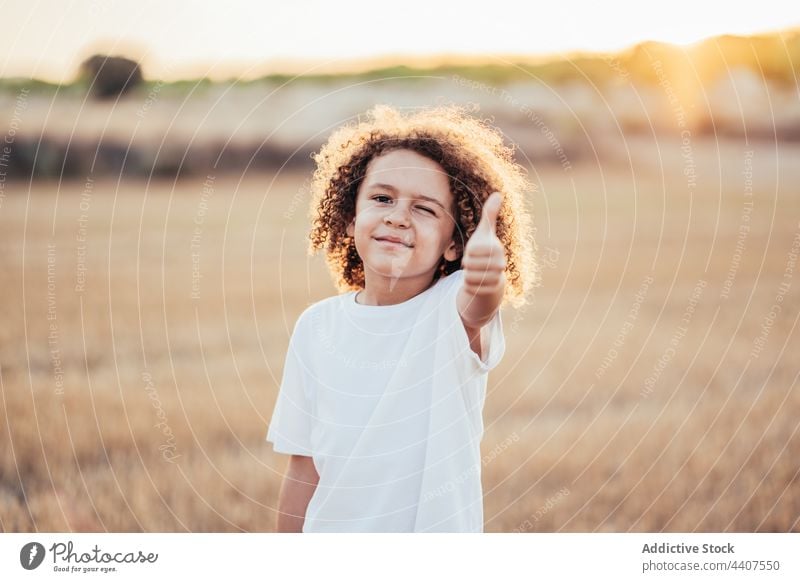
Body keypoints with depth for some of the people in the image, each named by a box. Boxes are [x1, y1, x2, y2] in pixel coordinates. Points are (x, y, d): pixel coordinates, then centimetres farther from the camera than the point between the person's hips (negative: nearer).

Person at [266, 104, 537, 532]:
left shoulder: (454, 308, -12)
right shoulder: (317, 327, -2)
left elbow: (476, 310, -39)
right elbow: (305, 470, 5)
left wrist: (487, 280, -60)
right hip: (332, 529, 3)